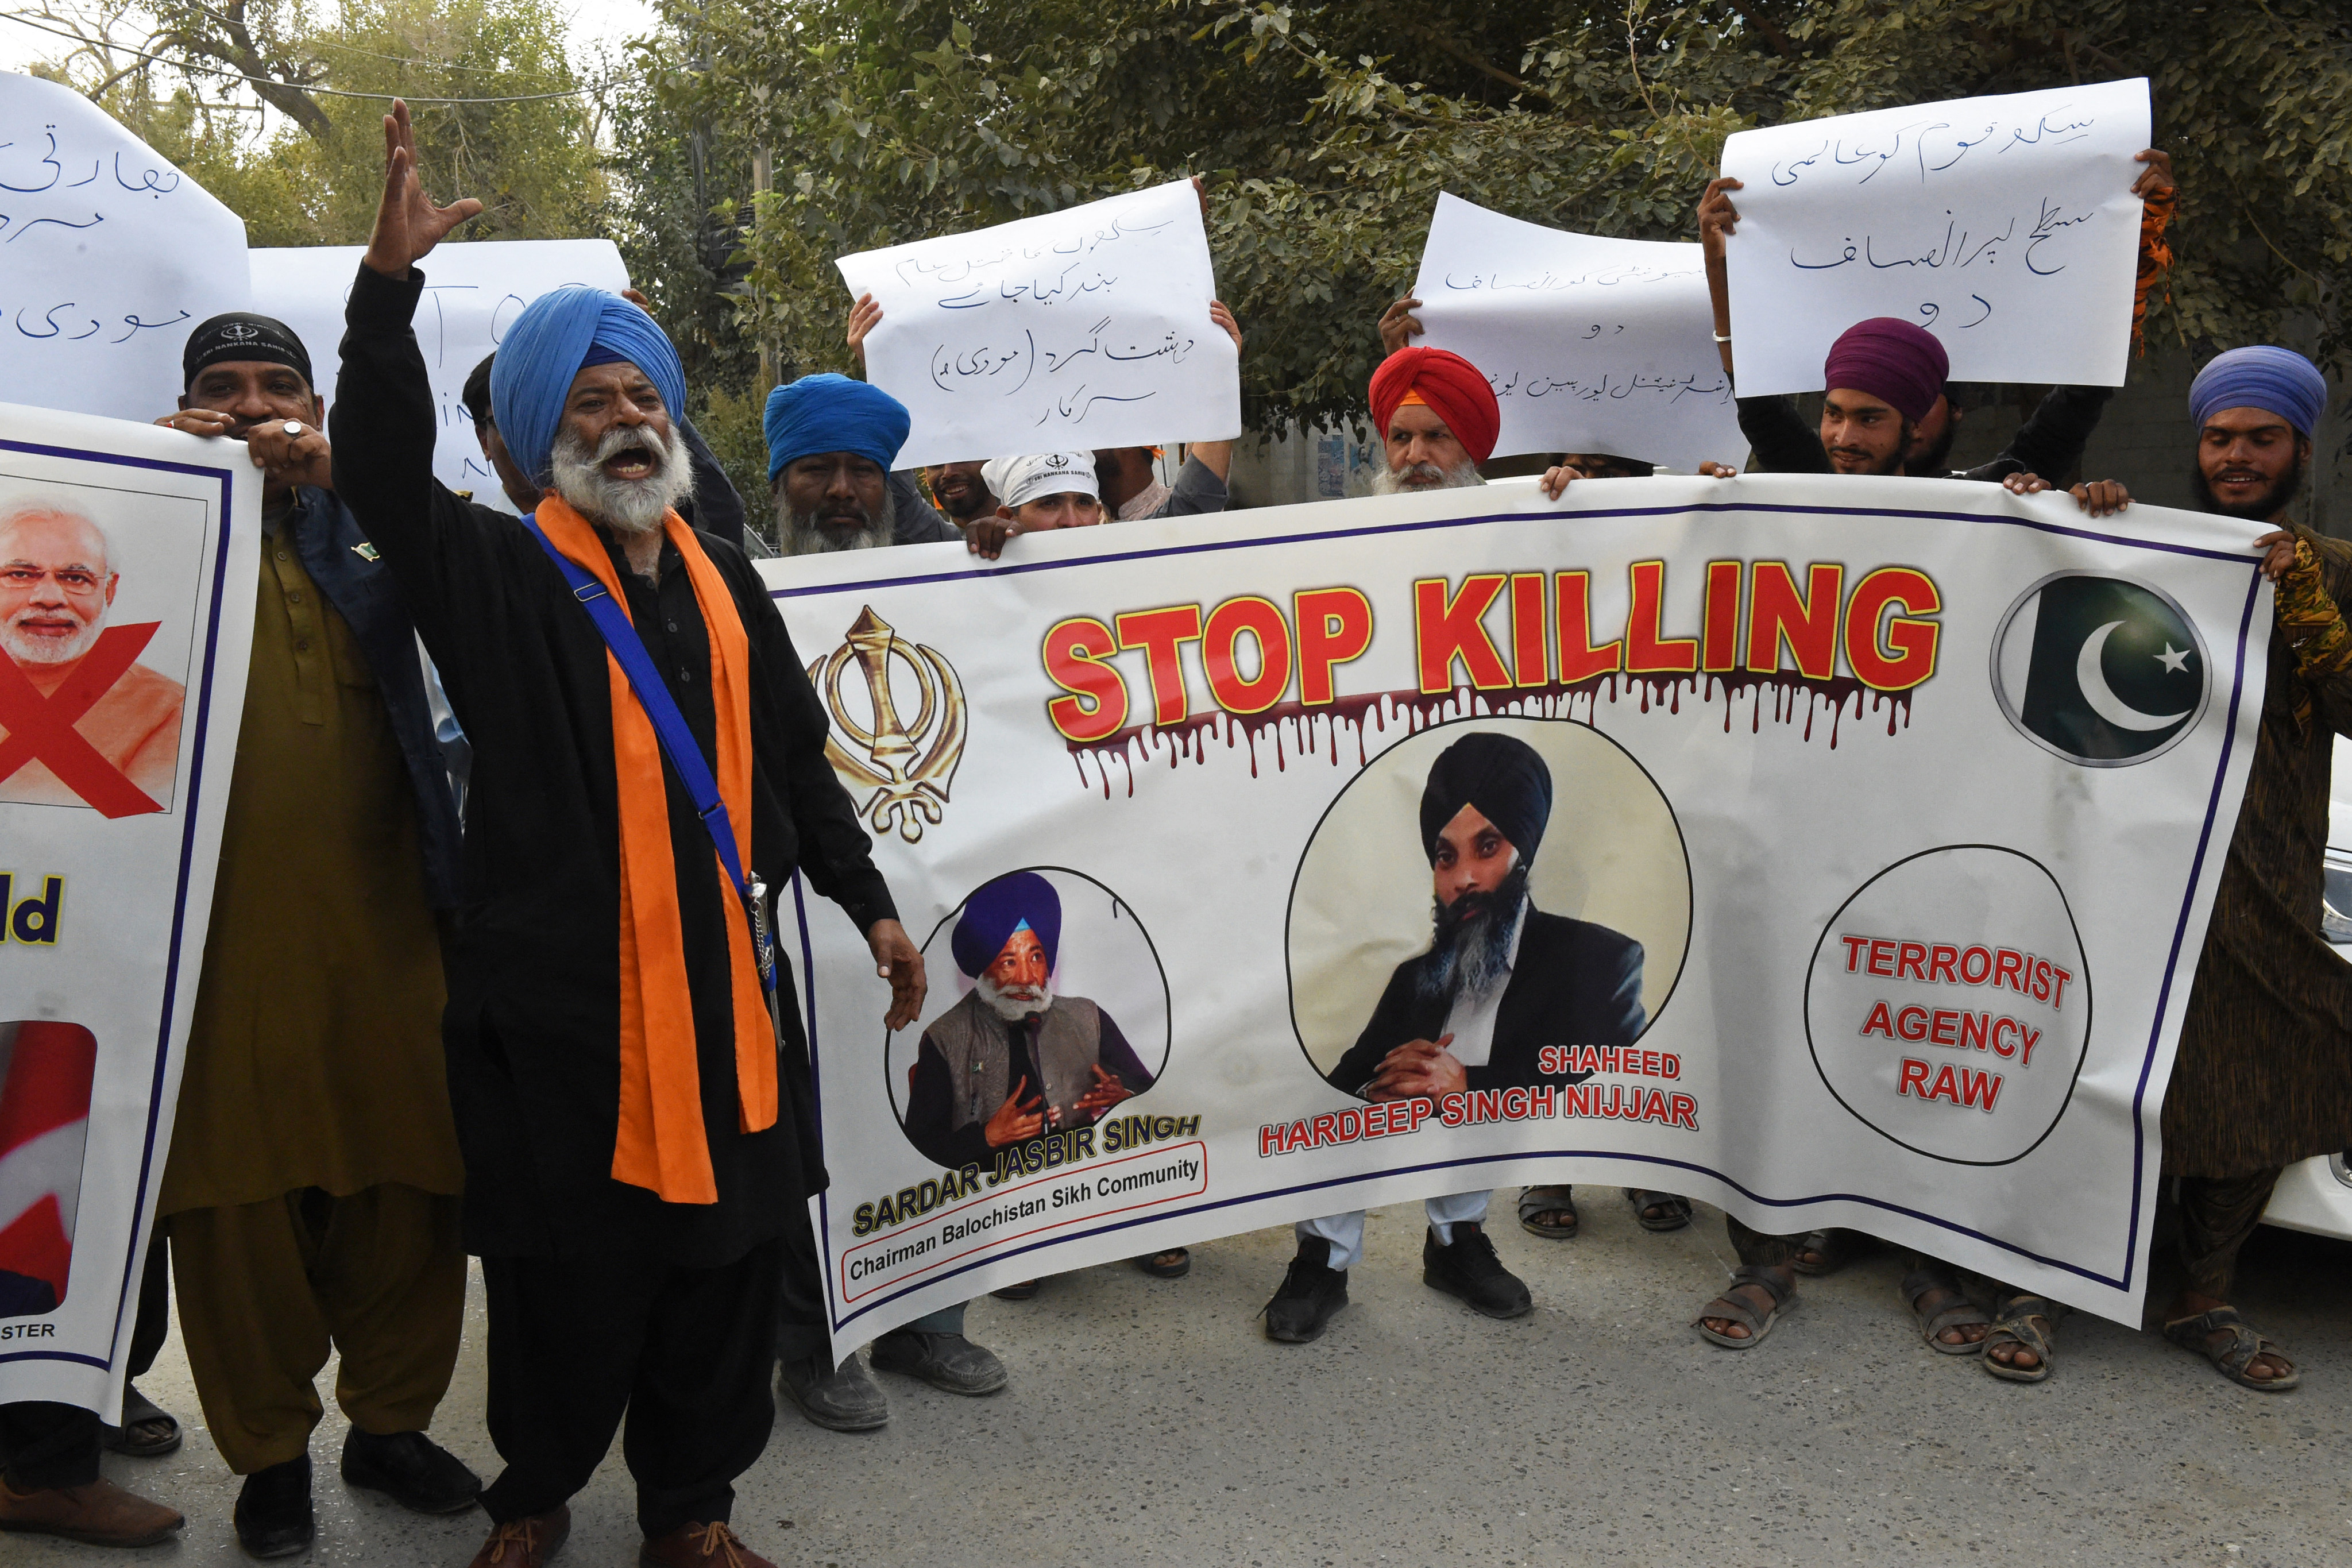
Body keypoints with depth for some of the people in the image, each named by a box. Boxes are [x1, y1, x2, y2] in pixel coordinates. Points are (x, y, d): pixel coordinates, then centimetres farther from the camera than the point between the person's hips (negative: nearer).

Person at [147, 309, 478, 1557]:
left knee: (404, 1181, 5)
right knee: (239, 1197, 5)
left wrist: (344, 472, -11)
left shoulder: (366, 524, 14)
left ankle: (392, 1422, 23)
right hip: (224, 924, -1)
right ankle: (269, 1452, 21)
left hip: (379, 909, 1)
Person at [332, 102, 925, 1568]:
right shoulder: (497, 572, 1)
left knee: (728, 1252, 10)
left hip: (722, 976, 4)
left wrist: (869, 901, 14)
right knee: (568, 1268, 7)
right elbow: (386, 472, -17)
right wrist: (389, 286, -27)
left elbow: (796, 757, 17)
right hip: (560, 990, -4)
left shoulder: (722, 579, 14)